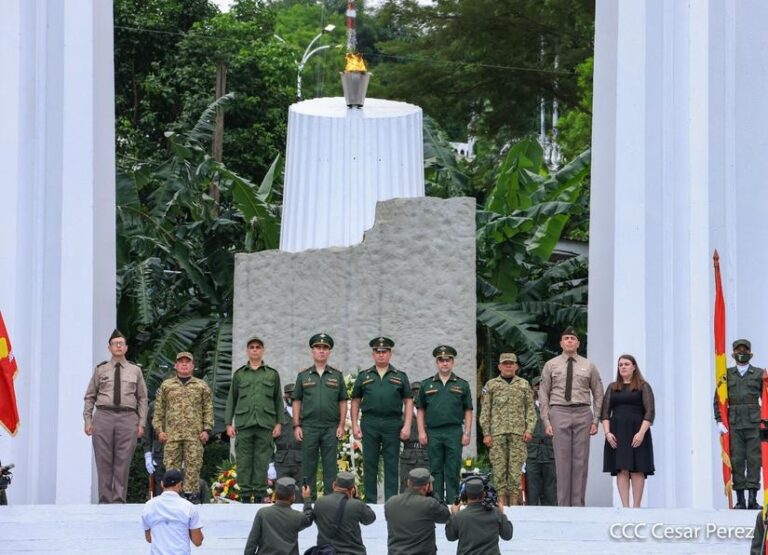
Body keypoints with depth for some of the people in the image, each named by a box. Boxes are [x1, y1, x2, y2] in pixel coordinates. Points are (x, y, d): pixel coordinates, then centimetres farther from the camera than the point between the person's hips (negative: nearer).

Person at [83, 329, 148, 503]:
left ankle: (119, 500, 0)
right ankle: (105, 500, 2)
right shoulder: (101, 370, 10)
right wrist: (88, 420, 2)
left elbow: (142, 399, 13)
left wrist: (141, 423, 4)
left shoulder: (135, 371, 12)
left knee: (123, 462, -3)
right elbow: (89, 397, 11)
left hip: (128, 417, 0)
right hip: (104, 416, 0)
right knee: (104, 461, -1)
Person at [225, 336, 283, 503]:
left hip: (265, 425, 0)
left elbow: (278, 400, 12)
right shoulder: (239, 374, 12)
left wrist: (279, 423, 4)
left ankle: (260, 494, 1)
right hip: (244, 424, 0)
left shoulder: (272, 374, 11)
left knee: (262, 461, -2)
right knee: (244, 461, -1)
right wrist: (229, 423, 3)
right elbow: (231, 400, 11)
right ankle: (245, 494, 2)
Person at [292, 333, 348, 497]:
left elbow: (342, 402, 8)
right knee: (308, 465, 2)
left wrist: (341, 425, -1)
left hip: (331, 428, 0)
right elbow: (297, 402, 8)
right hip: (309, 427, 0)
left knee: (330, 465, 1)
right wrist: (296, 425, 0)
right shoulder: (303, 376, 8)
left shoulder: (337, 376, 9)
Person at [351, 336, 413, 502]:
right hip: (370, 425, 1)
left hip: (392, 424, -1)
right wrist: (354, 425, 2)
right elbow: (355, 401, 11)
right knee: (370, 464, 3)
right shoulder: (364, 376, 11)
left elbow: (408, 402, 6)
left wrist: (407, 425, -4)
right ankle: (370, 501, 8)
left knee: (391, 465, 0)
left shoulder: (400, 377, 9)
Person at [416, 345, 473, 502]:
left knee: (453, 471, -2)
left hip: (454, 432, -1)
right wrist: (421, 431, 1)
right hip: (433, 433, 1)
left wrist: (467, 433, -2)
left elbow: (468, 411, 7)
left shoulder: (462, 385, 8)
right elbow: (421, 411, 11)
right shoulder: (427, 384, 11)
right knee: (435, 470, 4)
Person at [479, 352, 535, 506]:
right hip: (497, 433, 0)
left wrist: (529, 429, -2)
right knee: (499, 468, -2)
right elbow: (485, 411, 6)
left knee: (516, 469, -3)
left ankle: (514, 504, 0)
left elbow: (530, 409, 10)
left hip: (518, 433, 0)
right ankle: (502, 504, 2)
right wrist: (486, 433, -1)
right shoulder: (491, 385, 9)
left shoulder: (524, 385, 12)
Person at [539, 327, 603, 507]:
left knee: (581, 461, -1)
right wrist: (546, 421, -2)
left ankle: (578, 504, 3)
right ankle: (563, 504, 0)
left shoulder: (588, 366, 11)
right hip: (559, 412, -1)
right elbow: (543, 395, 7)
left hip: (582, 413, 1)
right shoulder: (551, 365, 8)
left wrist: (596, 420, 3)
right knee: (562, 460, -3)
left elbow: (598, 394, 12)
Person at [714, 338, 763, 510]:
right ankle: (740, 500, 1)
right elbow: (718, 399, 9)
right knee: (736, 460, -2)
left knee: (754, 460, -5)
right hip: (734, 424, 1)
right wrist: (719, 421, -1)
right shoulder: (727, 375, 10)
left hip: (754, 423, -1)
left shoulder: (759, 374, 8)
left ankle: (753, 498, -3)